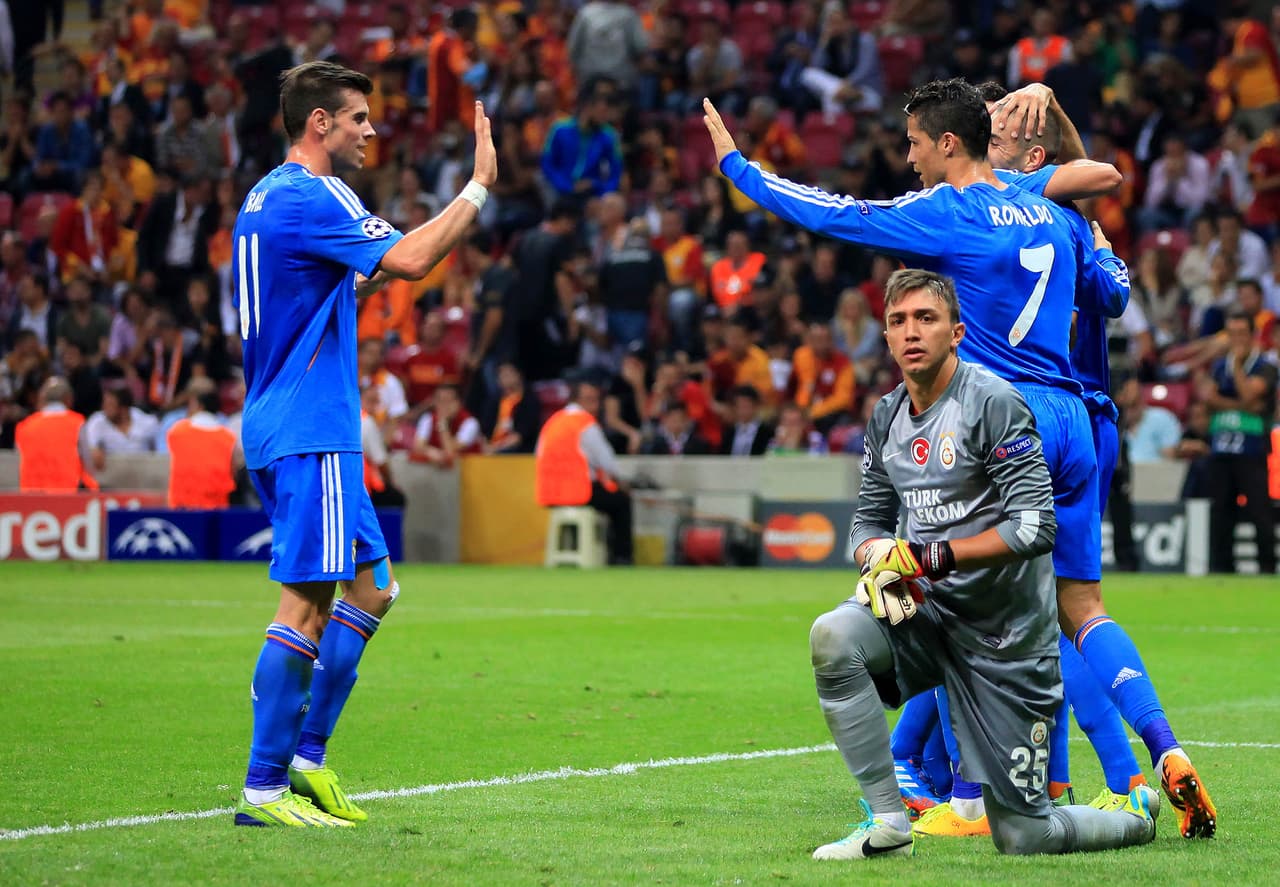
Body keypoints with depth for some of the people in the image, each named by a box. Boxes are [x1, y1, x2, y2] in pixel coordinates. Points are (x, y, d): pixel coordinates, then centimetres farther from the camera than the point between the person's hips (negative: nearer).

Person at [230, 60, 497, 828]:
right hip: (309, 435, -11)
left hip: (295, 428, 11)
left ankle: (305, 757, 15)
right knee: (308, 602, -10)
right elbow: (407, 259, -23)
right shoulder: (309, 197, -14)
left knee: (372, 589, 13)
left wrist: (370, 279, 18)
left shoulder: (268, 198, 18)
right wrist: (479, 188, -16)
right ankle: (264, 788, -9)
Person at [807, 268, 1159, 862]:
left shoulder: (992, 402, -15)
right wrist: (878, 560, -8)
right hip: (929, 613, 6)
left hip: (1004, 631, -5)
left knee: (1023, 837, -4)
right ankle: (887, 824, -18)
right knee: (833, 635, -28)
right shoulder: (887, 419, 6)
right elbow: (869, 519, 16)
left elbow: (1036, 526, -21)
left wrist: (929, 557, -23)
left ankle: (1137, 814, 30)